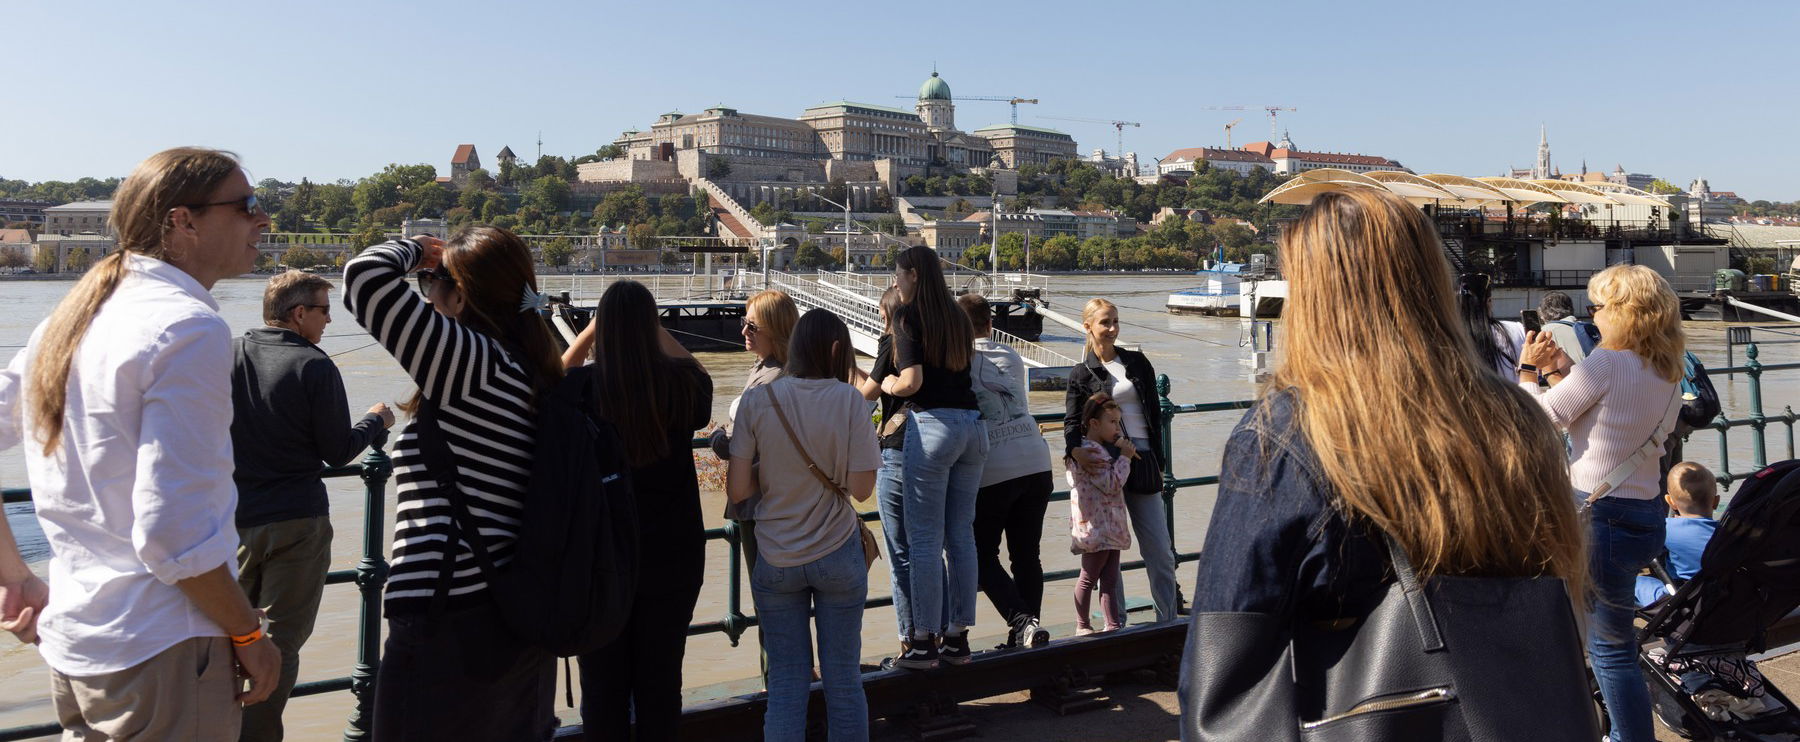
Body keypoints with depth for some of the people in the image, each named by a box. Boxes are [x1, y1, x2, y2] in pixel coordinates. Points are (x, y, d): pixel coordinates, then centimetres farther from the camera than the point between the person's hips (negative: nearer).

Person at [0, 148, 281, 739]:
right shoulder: (190, 327, -18)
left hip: (70, 643, 8)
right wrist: (249, 635, -11)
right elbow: (174, 533, -23)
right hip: (160, 652, -8)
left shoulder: (74, 316, 9)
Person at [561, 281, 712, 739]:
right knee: (661, 679, 13)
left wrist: (586, 336, 10)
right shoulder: (680, 383, -12)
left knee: (603, 683, 13)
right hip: (672, 555, 1)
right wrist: (658, 332, 13)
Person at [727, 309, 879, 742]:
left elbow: (737, 490, -8)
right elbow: (861, 488, -11)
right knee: (843, 676, 12)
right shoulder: (849, 401, -11)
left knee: (786, 678, 12)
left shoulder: (758, 401, -8)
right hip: (837, 556, -1)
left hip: (776, 560, 1)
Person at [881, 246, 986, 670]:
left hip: (933, 425, -7)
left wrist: (887, 385, 7)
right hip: (972, 424, 7)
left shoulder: (909, 317, -5)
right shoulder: (956, 316, 15)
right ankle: (958, 638, 17)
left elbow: (911, 381, -14)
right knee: (961, 536, 11)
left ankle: (924, 643, 5)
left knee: (925, 539, 0)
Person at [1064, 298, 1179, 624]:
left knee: (1160, 549, 2)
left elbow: (1154, 412, 13)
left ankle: (1170, 620, 11)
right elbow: (1072, 420, -3)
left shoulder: (1138, 362, 11)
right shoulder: (1081, 374, 4)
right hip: (1104, 465, -2)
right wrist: (1075, 450, -24)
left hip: (1143, 463, 2)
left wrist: (1157, 458, 8)